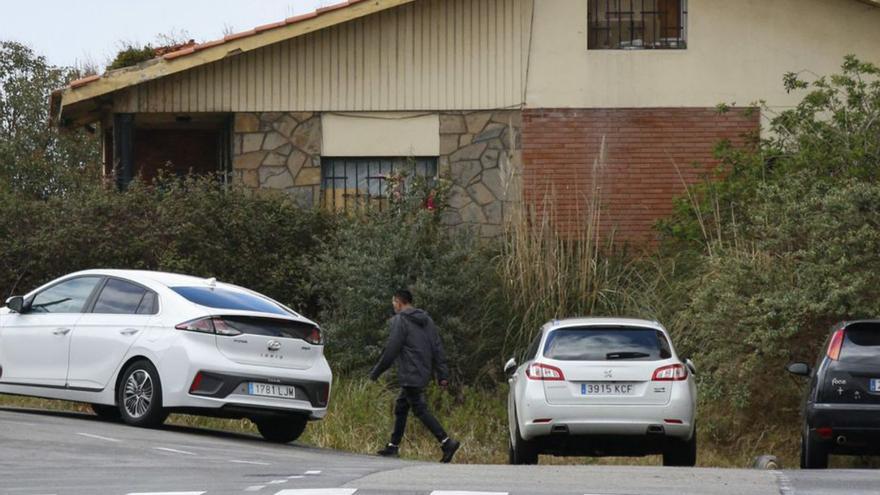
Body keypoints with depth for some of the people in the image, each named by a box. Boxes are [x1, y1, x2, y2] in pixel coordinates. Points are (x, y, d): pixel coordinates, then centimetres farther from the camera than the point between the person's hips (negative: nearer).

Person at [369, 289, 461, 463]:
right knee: (401, 406, 18)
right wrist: (442, 375, 11)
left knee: (420, 409, -10)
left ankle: (447, 442, -20)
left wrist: (376, 372, -1)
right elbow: (437, 349, 12)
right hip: (424, 374, 9)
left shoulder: (400, 321, -9)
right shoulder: (426, 320, 15)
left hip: (410, 375, -9)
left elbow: (391, 351, -11)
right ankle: (393, 446, 22)